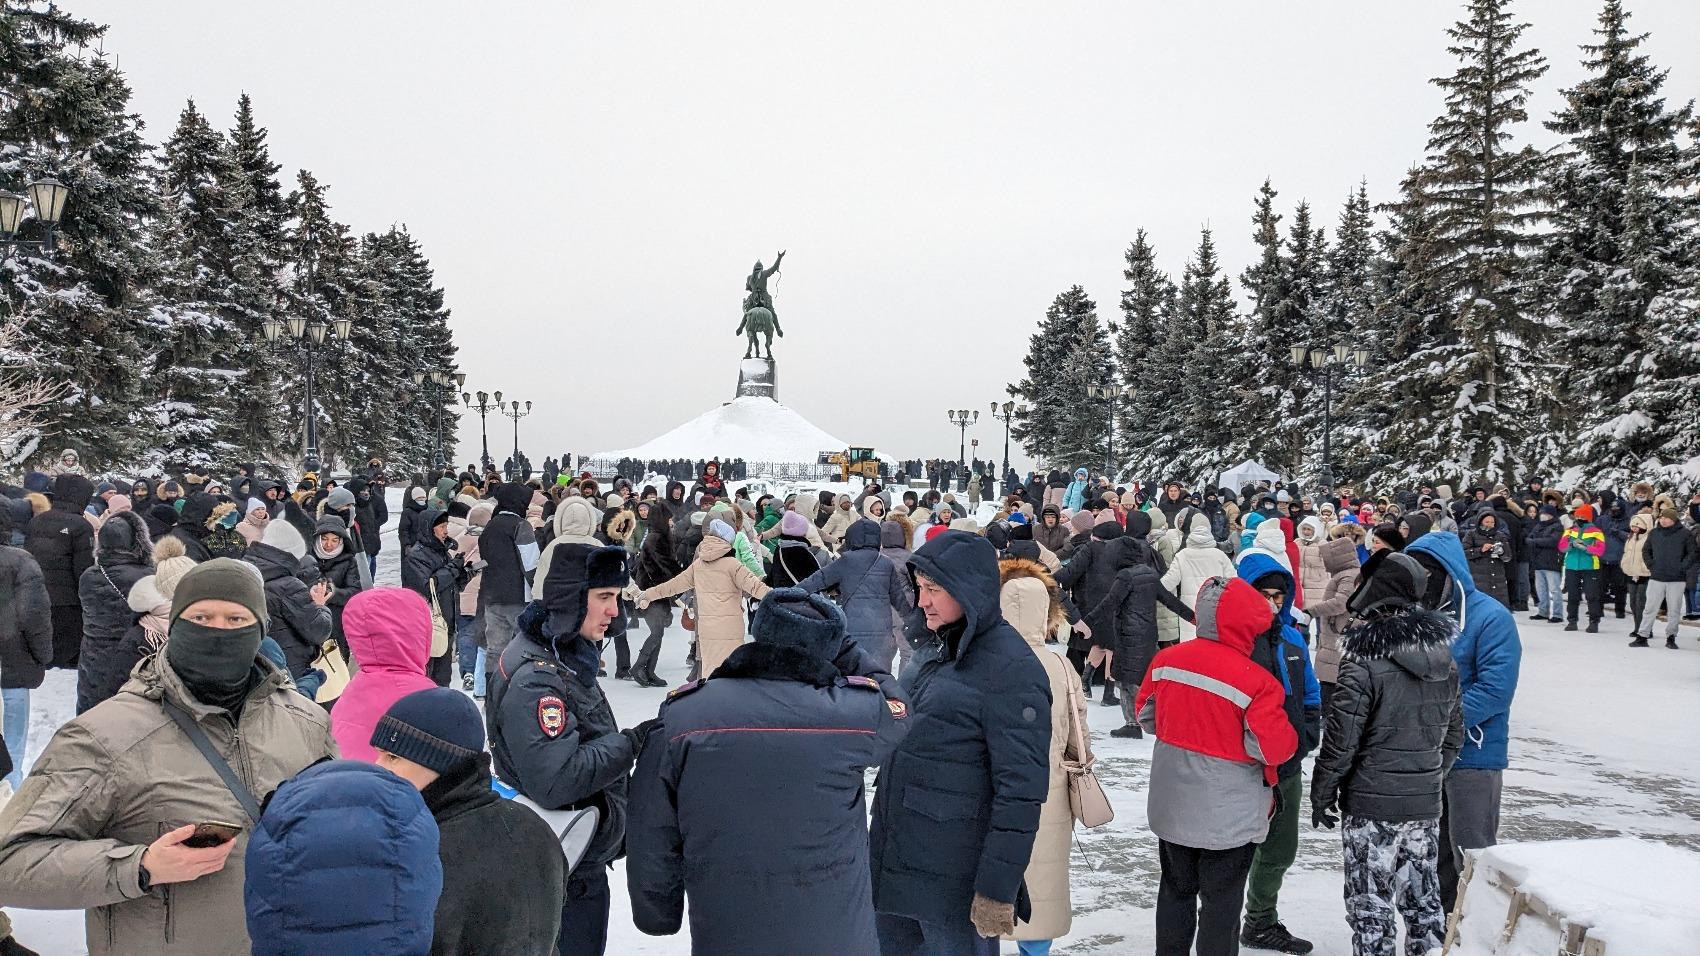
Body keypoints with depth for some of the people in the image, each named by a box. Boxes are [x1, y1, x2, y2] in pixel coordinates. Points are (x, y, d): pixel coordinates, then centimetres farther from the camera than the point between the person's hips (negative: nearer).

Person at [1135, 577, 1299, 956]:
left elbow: (1146, 714, 6)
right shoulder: (1257, 682, -23)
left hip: (1172, 807, 5)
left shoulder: (1165, 660, -6)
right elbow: (1273, 748, -20)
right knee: (1221, 901, 10)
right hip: (1229, 817, -5)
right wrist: (1288, 737, 1)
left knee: (1176, 890, 21)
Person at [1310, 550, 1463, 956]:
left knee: (1371, 907, 3)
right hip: (1426, 803, 7)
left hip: (1371, 805, -7)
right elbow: (1453, 733, 13)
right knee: (1424, 900, 17)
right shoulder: (1444, 657, 5)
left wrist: (1322, 793, -3)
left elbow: (1341, 740, -15)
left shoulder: (1364, 664, -17)